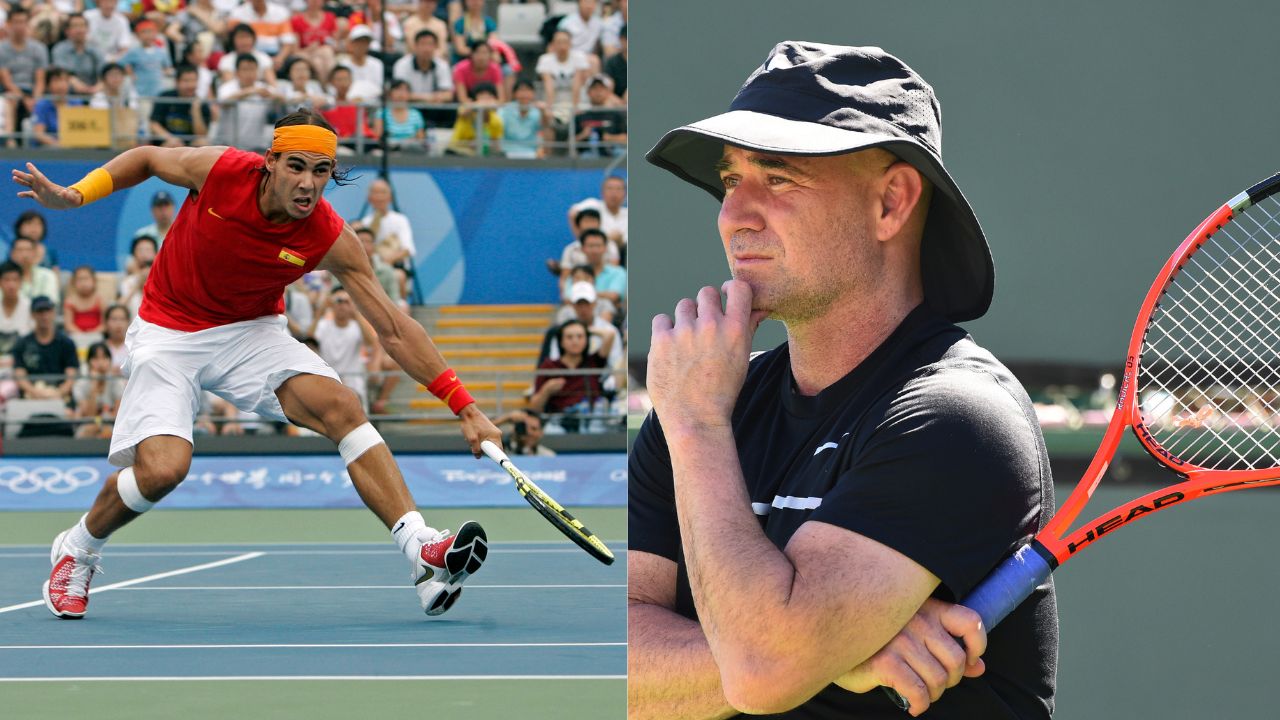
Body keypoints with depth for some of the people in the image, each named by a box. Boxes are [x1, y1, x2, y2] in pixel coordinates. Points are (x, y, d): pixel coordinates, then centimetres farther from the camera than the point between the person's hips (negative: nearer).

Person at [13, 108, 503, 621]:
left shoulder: (332, 241, -19)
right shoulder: (219, 170, -22)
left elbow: (394, 331, -15)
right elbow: (145, 159, 0)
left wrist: (466, 409, -21)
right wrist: (72, 195, -13)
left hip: (253, 333, 2)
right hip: (168, 333, -2)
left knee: (342, 407, -22)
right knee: (163, 468, -21)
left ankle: (422, 551, -26)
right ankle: (76, 551, 10)